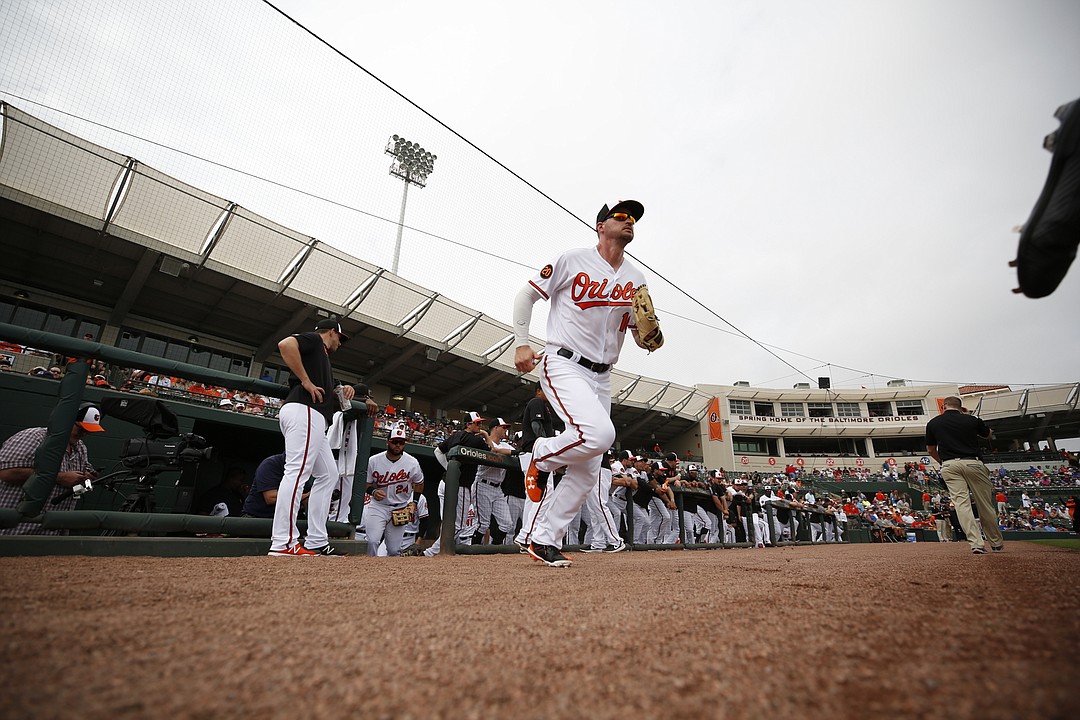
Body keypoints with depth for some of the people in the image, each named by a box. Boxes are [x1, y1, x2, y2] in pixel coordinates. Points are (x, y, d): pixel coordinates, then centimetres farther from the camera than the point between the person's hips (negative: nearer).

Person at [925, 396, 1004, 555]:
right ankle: (996, 543, 25)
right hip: (972, 463, 1)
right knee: (985, 504, 11)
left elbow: (930, 450, 14)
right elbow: (987, 435, 28)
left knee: (961, 503, -3)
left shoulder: (933, 423, 7)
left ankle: (976, 543, -12)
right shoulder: (972, 420, 6)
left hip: (949, 466, -1)